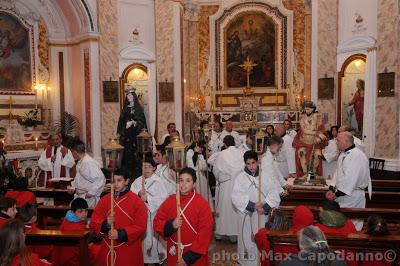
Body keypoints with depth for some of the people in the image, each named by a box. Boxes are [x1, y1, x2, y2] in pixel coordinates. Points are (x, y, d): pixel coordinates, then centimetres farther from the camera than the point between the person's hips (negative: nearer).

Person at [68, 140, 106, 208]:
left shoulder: (89, 163, -23)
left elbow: (100, 179, -25)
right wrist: (73, 187, 12)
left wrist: (92, 192, -22)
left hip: (88, 197, -9)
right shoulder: (80, 162, 9)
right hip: (79, 196, 9)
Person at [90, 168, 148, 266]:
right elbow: (94, 223, 4)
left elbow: (141, 227, -11)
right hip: (108, 250, 3)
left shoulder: (137, 201, -8)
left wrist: (121, 234, -19)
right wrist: (105, 224, -16)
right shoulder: (104, 200, 3)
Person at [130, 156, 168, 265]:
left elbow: (163, 198, -12)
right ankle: (144, 258, 21)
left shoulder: (158, 181, -5)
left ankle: (158, 259, 13)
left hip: (155, 214, -3)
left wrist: (148, 199, -19)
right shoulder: (137, 181, 7)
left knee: (155, 236, 1)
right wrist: (138, 193, -21)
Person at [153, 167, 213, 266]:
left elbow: (205, 232, -14)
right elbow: (157, 223, 1)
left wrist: (188, 257, -15)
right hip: (174, 253, 3)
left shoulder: (202, 203, -13)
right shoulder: (170, 201, -2)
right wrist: (170, 225, -20)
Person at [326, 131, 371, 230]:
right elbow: (337, 173, 14)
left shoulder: (357, 155, -18)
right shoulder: (343, 154, 12)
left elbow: (350, 179, -23)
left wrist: (336, 194, -18)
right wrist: (331, 189, 2)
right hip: (341, 193, 8)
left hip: (353, 195, -8)